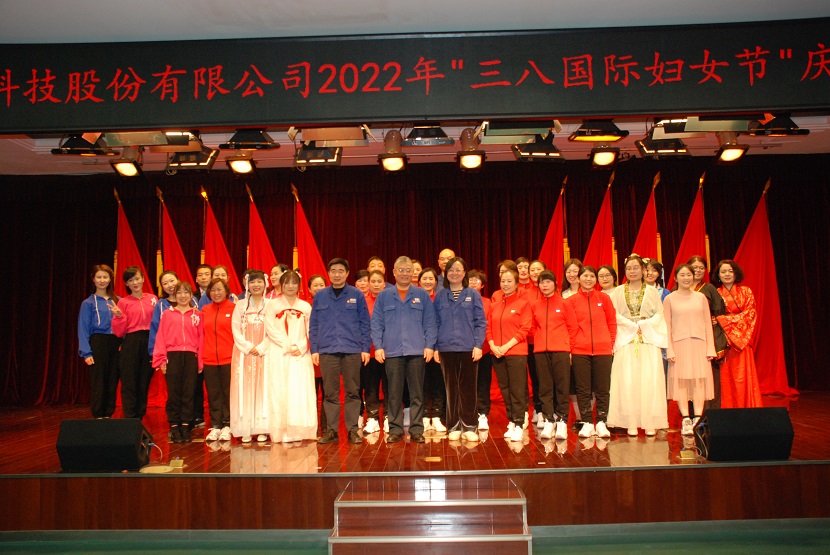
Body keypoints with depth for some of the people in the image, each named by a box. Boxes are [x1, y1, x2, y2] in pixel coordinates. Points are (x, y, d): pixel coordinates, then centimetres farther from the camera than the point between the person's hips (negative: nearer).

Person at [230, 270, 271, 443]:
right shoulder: (241, 305, 8)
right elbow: (236, 330, 2)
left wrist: (261, 348, -11)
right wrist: (248, 347, -9)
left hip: (264, 353, -1)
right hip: (244, 353, 1)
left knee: (263, 388, -1)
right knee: (244, 388, -1)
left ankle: (262, 429, 4)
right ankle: (246, 430, 4)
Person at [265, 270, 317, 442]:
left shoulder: (305, 307, 10)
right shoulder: (273, 305, 6)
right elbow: (271, 329, -3)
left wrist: (301, 347, -9)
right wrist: (288, 345, -10)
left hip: (301, 355, 1)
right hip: (279, 355, -1)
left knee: (301, 391, -4)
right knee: (279, 391, -4)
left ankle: (297, 431, 1)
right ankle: (282, 431, 0)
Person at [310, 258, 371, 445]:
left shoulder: (357, 295, 5)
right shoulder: (320, 296, 8)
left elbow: (364, 323, 5)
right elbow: (313, 325, 9)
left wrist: (366, 348, -2)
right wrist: (314, 349, 2)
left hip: (352, 350, -1)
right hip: (327, 350, 1)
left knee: (352, 392, 3)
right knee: (330, 393, 6)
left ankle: (352, 429, 11)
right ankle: (331, 429, 14)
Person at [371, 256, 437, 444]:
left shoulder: (422, 295, 9)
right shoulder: (384, 296, 9)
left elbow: (430, 323, 7)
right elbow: (376, 323, 7)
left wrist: (430, 345, -2)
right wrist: (378, 347, -2)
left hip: (416, 351, 0)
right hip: (392, 351, 0)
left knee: (417, 393, 4)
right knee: (394, 394, 5)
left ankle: (417, 430, 12)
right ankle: (395, 429, 14)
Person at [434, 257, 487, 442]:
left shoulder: (473, 295, 3)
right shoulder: (440, 296, 7)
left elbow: (480, 322, 1)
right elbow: (435, 323, 8)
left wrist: (478, 345, -7)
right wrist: (435, 347, 2)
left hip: (468, 348, -1)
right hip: (447, 348, 1)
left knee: (469, 387, 4)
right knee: (451, 388, 7)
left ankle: (469, 426, 14)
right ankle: (453, 427, 16)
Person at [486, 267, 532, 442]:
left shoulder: (523, 304, -1)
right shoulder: (494, 306, 14)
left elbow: (525, 329, -8)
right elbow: (488, 327, 13)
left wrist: (507, 346, -14)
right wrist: (492, 345, -4)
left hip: (516, 352, -5)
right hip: (497, 353, 5)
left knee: (517, 389, -4)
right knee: (505, 389, 8)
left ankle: (519, 425, 1)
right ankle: (511, 421, 18)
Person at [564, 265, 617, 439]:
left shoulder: (604, 298, 6)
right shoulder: (571, 301, 3)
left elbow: (612, 323, 9)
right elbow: (571, 327, 1)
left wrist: (611, 344, 3)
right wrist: (571, 348, -3)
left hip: (603, 350, 1)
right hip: (580, 351, 0)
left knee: (602, 388, 4)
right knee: (583, 389, 4)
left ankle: (601, 423, 15)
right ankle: (587, 423, 13)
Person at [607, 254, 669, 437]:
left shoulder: (652, 291, 9)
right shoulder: (617, 292, 8)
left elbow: (659, 314, 5)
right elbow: (614, 315, 1)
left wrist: (643, 325, -9)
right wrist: (632, 325, -9)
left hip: (649, 341, 0)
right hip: (626, 340, 0)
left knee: (649, 380, -5)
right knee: (627, 380, -5)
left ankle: (650, 422, 2)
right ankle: (631, 423, 0)